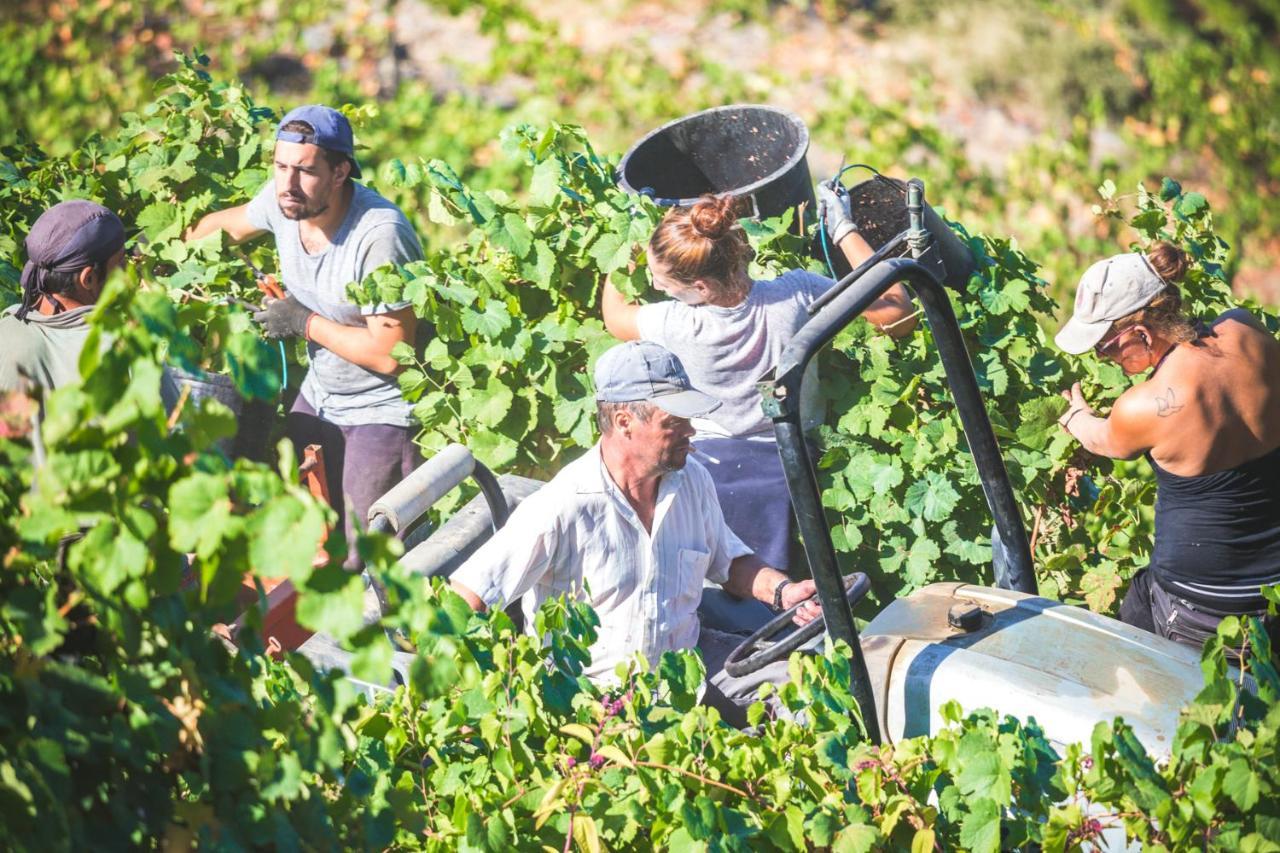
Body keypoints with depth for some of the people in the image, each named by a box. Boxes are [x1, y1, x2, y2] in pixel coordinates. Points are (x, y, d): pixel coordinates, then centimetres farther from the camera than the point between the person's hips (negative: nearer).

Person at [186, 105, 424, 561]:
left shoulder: (380, 235, -30)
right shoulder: (282, 200, -8)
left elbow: (389, 354, -28)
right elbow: (225, 224, 17)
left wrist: (304, 323, -19)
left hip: (382, 411, -7)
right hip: (318, 395, 7)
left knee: (366, 559, -10)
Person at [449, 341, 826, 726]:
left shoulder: (693, 481, 3)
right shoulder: (562, 507, -18)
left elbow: (729, 561, 22)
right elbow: (460, 603, -18)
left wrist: (781, 590, 2)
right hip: (596, 684, -6)